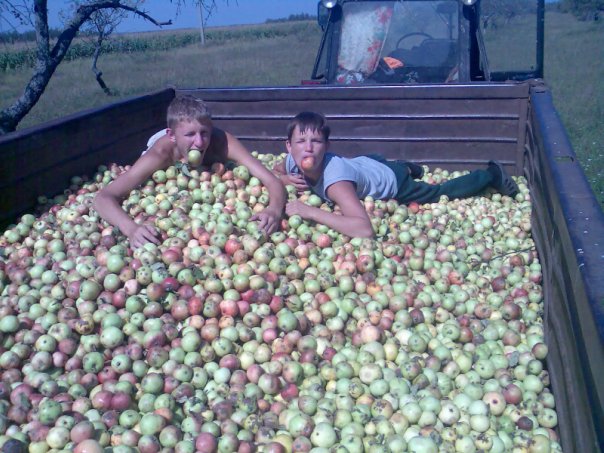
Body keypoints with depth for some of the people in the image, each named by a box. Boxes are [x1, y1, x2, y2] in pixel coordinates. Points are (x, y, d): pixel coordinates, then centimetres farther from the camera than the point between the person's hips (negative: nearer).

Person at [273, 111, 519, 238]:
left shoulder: (334, 178, -46)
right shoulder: (293, 161, -26)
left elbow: (365, 228, -58)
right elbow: (274, 171, 1)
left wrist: (311, 212, -58)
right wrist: (287, 180, -24)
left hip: (394, 182, -6)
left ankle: (492, 175, 37)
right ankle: (406, 166, 59)